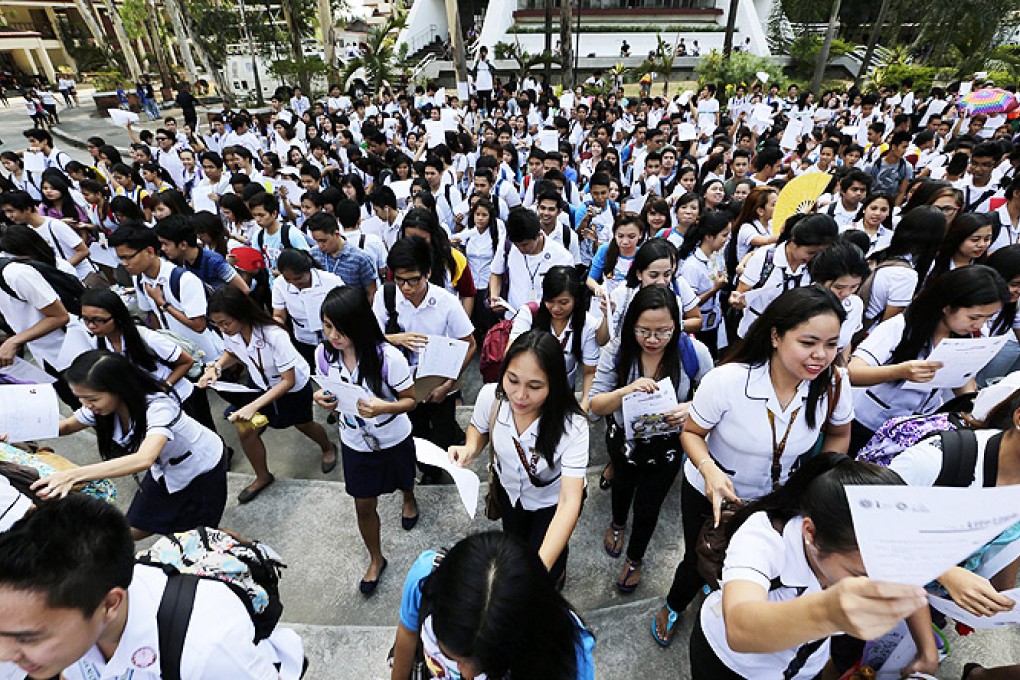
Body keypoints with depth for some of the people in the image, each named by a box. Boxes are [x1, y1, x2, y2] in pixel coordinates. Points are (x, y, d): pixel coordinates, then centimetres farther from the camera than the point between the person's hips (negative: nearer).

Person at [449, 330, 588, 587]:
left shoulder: (572, 425, -39)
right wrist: (470, 448, -27)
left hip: (553, 500, -3)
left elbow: (570, 501, -41)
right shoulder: (490, 396, -29)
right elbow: (478, 428, -5)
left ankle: (557, 570, 48)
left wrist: (541, 566, -53)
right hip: (509, 488, 3)